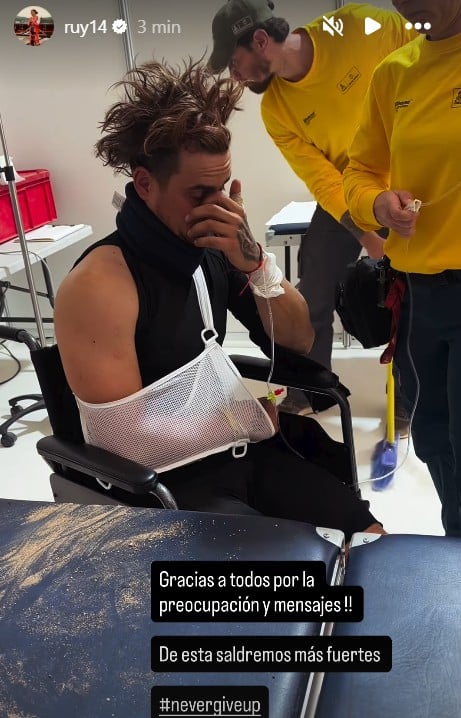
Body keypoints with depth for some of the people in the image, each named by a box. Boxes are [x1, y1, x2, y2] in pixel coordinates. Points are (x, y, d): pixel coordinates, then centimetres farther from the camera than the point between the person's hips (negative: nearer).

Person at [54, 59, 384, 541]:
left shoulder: (212, 248, -3)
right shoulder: (97, 284, -20)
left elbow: (299, 340, 3)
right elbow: (126, 442, -22)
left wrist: (253, 262, -15)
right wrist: (247, 422, -9)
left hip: (239, 448, 6)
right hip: (166, 486, -5)